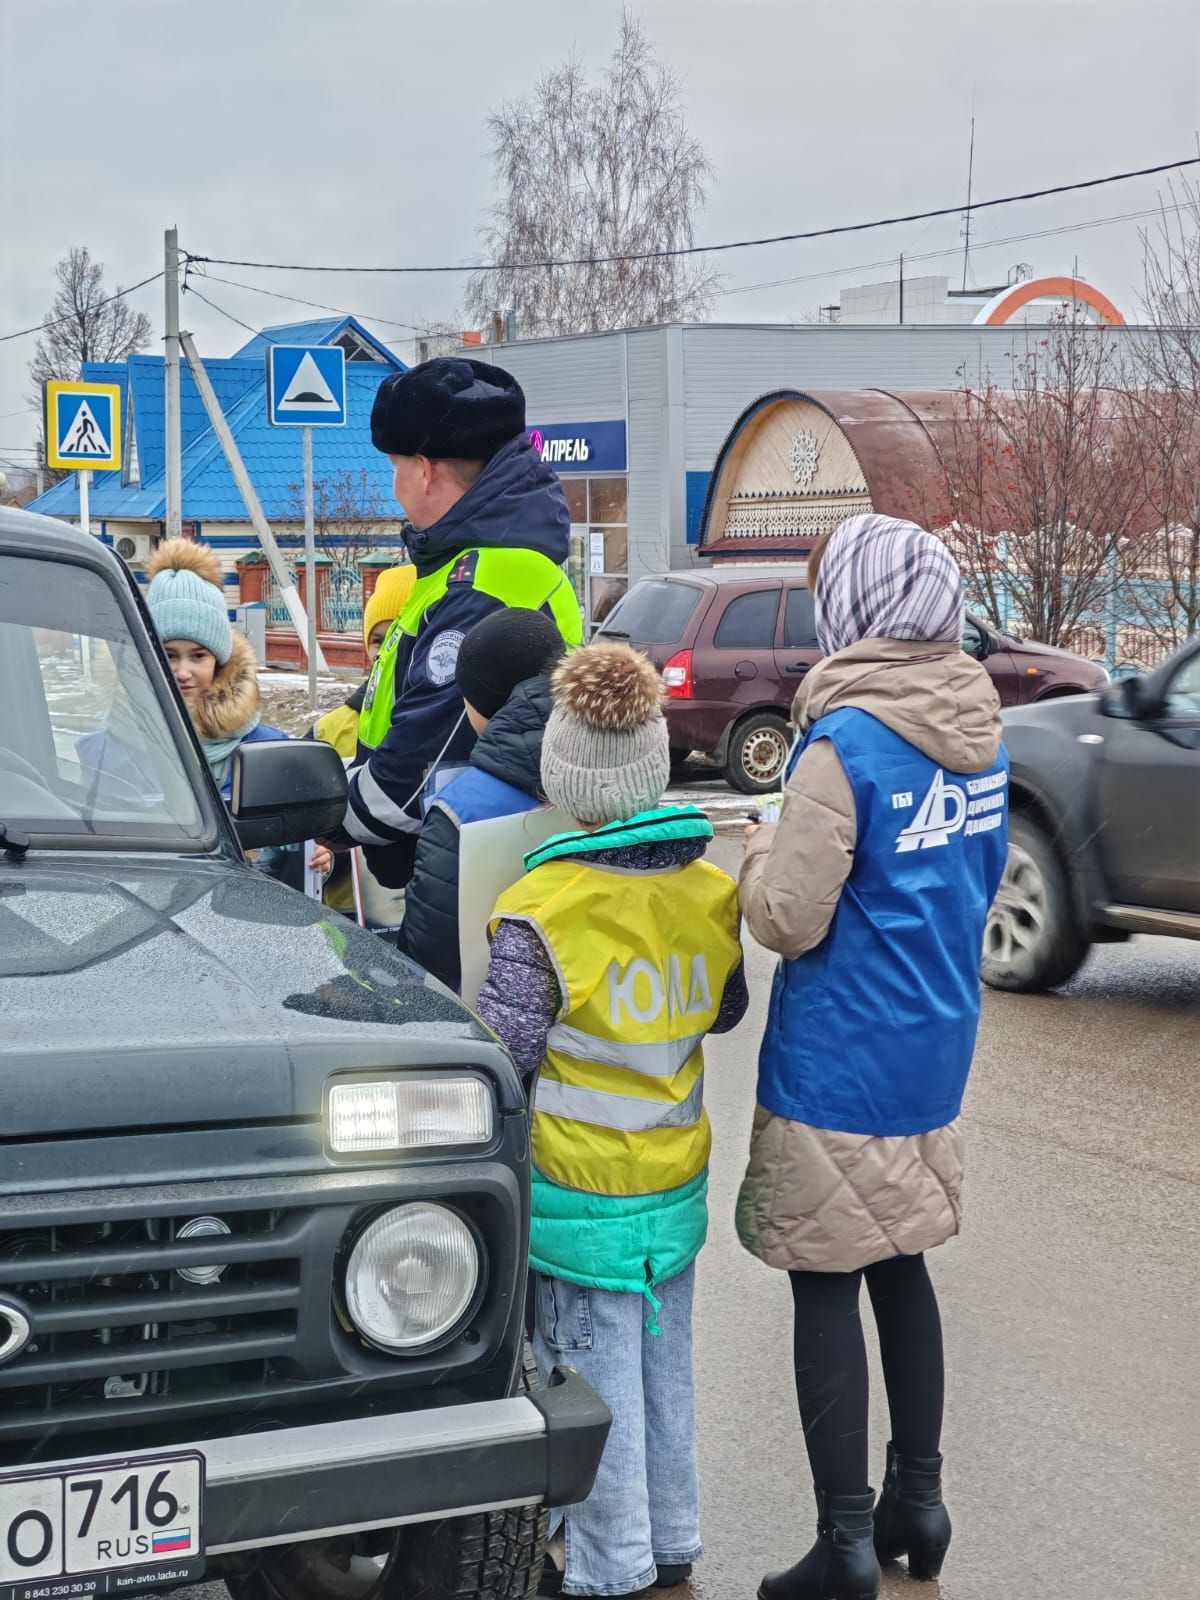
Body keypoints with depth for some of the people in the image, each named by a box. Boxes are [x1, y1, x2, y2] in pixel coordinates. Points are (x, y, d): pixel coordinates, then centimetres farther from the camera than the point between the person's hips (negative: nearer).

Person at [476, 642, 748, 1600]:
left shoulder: (543, 912, -19)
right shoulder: (711, 886, -1)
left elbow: (502, 1052, -17)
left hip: (585, 1188, -6)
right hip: (679, 1177, 6)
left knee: (597, 1373, 6)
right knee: (666, 1362, 18)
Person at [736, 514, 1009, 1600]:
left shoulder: (846, 739, -19)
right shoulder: (981, 734, 5)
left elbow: (789, 920, -17)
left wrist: (764, 853, 1)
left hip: (839, 1064, -7)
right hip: (936, 1053, 8)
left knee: (827, 1288, 2)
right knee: (901, 1267, 19)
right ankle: (919, 1502, 29)